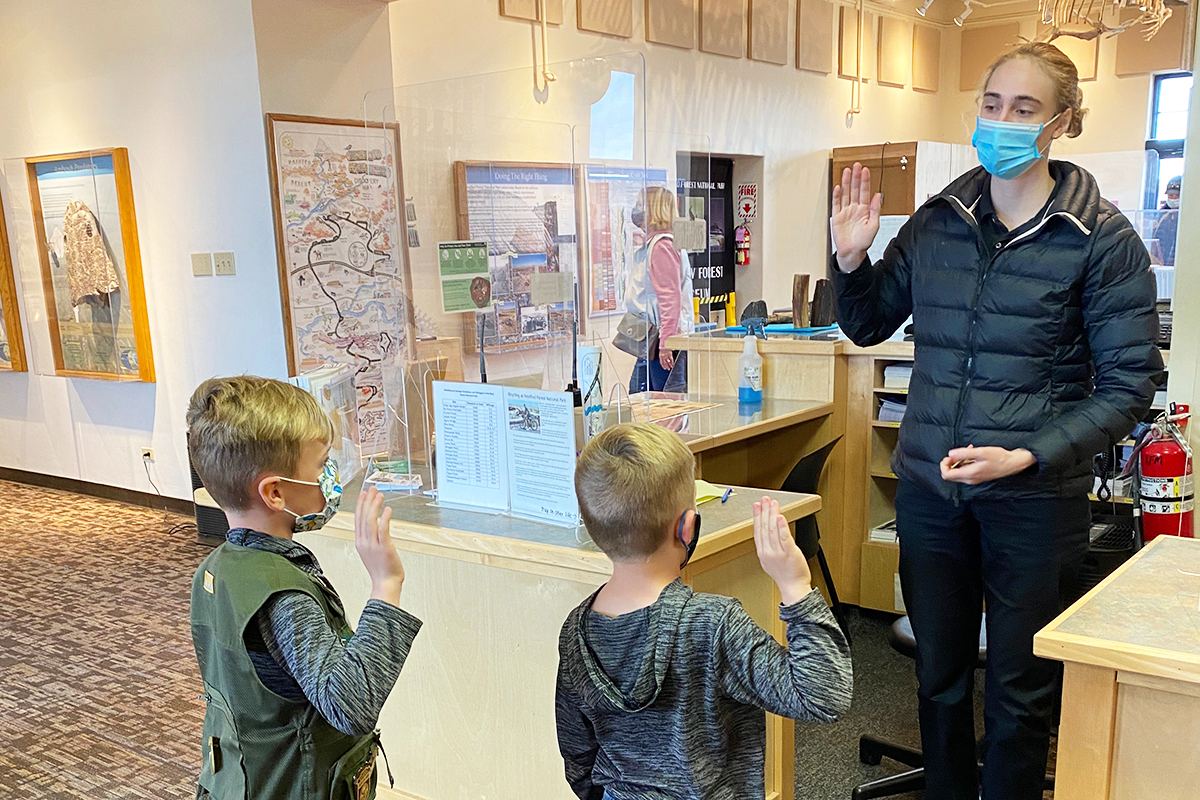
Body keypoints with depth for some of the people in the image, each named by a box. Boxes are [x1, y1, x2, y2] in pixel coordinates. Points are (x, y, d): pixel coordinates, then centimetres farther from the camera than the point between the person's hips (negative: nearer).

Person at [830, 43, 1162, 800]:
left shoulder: (1103, 239, -7)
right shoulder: (937, 221, 3)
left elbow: (1128, 384, -10)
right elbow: (869, 326, 13)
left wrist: (1027, 456, -21)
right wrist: (851, 260, -6)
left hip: (1035, 498, -3)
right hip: (928, 486, 4)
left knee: (1020, 691, 14)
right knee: (939, 674, 19)